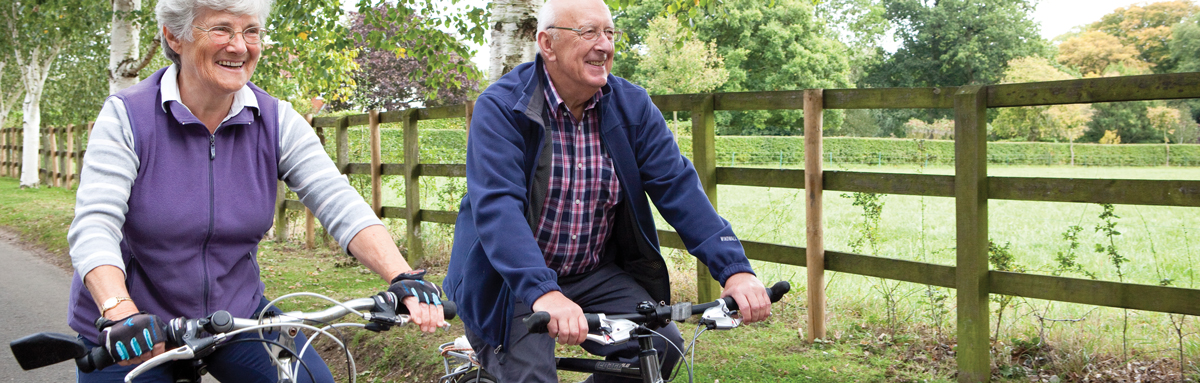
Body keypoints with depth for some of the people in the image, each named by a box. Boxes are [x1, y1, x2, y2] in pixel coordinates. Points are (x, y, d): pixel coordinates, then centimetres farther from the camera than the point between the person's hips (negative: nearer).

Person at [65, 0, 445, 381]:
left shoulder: (276, 121, -6)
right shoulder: (126, 117, -13)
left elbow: (340, 204, -15)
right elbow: (94, 226, -24)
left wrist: (403, 278, -32)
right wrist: (120, 314, -42)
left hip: (237, 316, 2)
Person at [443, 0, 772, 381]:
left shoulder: (632, 106, -1)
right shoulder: (501, 107, -16)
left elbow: (678, 186, -8)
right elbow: (497, 206, -28)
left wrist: (734, 268, -22)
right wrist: (542, 292, -44)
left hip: (596, 276, 4)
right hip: (513, 280, -4)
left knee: (662, 346, -16)